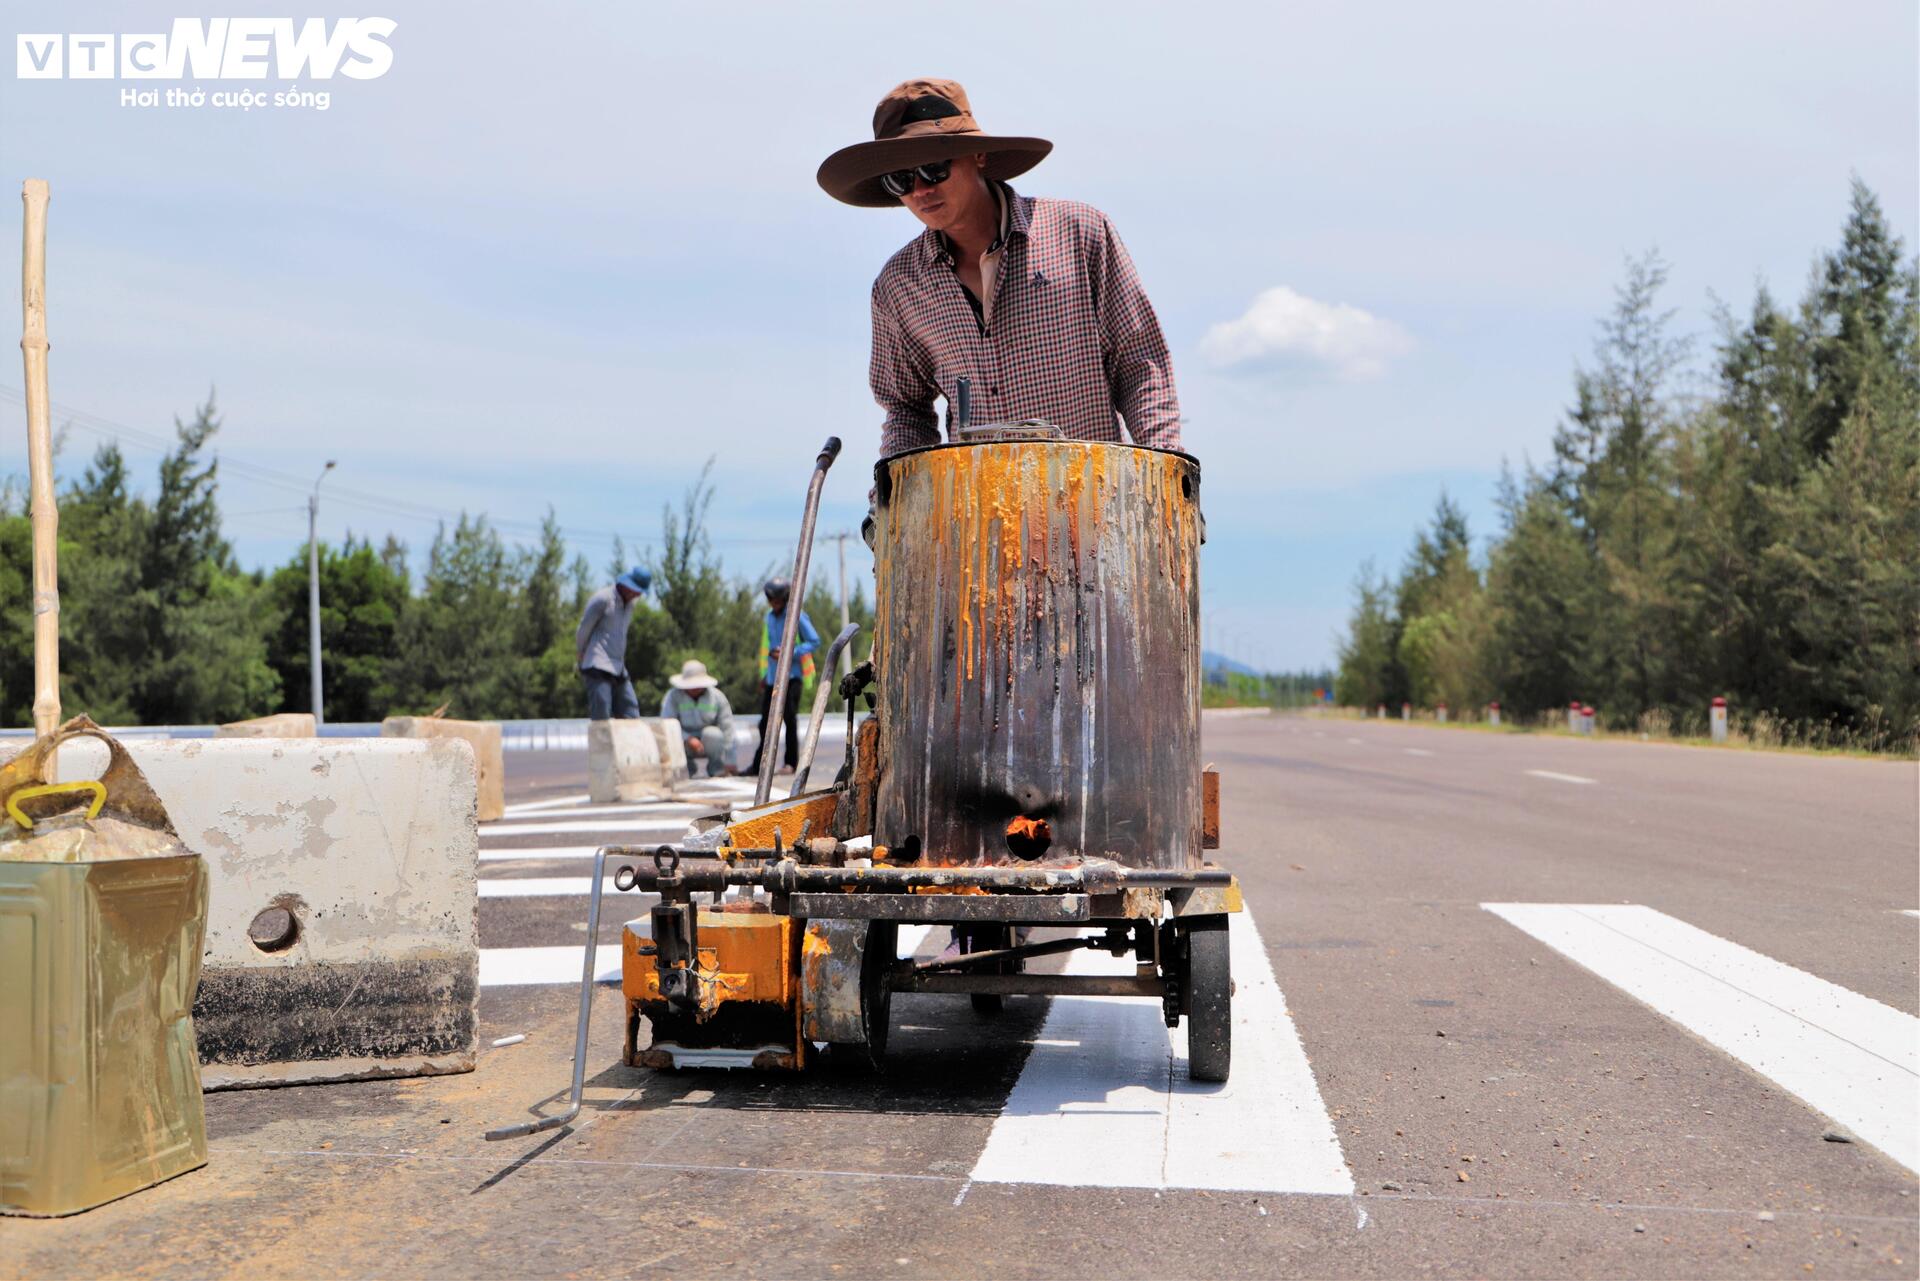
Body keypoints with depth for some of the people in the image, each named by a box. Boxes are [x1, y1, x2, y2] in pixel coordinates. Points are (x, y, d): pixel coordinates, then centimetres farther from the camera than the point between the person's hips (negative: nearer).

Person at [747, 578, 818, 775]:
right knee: (766, 721, 8)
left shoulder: (797, 616, -8)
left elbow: (814, 641, -10)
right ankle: (758, 765, 15)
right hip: (773, 676, 6)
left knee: (789, 719, -7)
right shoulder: (770, 617, 13)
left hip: (791, 675, -6)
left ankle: (791, 763, 3)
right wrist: (764, 674, 20)